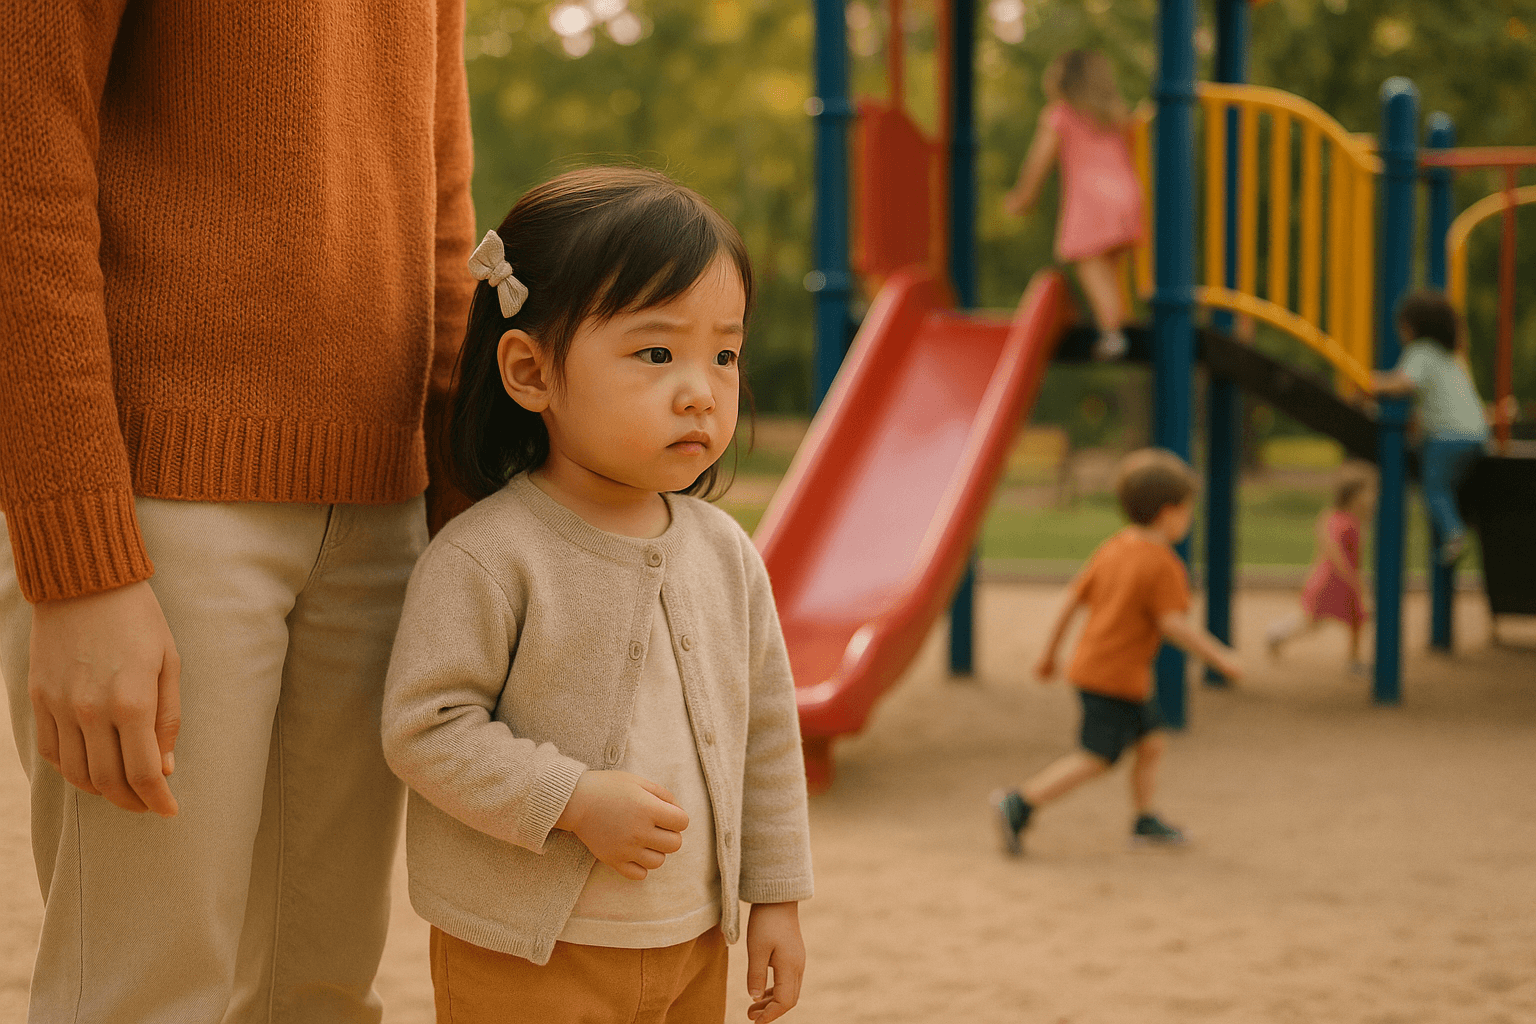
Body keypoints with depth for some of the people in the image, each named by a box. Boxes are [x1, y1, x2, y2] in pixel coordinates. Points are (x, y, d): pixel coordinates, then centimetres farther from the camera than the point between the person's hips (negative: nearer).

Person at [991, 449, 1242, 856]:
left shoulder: (1111, 549, 8)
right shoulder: (1163, 565, -17)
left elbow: (1072, 599, 9)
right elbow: (1173, 625, -22)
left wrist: (1049, 653, 17)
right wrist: (1221, 658, -13)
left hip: (1091, 665, 9)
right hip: (1117, 678, -9)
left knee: (1150, 741, 17)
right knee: (1096, 758, -7)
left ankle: (1146, 821, 22)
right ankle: (1020, 804, -12)